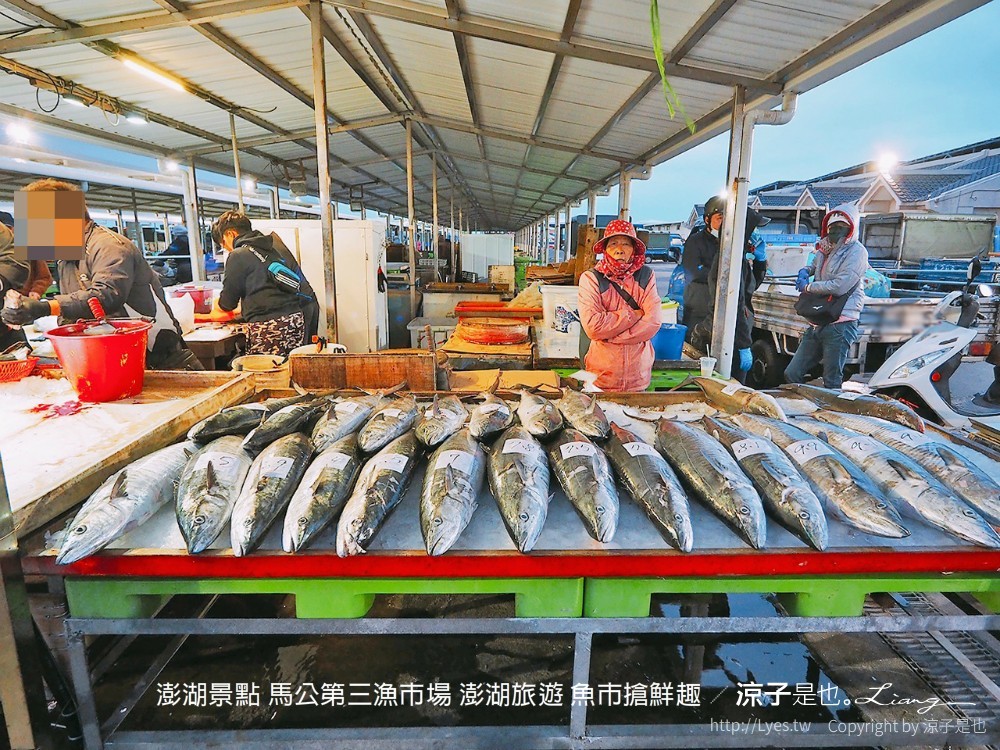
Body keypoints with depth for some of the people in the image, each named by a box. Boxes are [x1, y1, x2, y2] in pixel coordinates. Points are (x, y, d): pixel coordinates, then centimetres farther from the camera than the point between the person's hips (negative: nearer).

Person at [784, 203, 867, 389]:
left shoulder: (856, 251, -7)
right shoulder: (825, 249, 16)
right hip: (818, 323, 8)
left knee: (831, 383, -4)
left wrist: (808, 286, -6)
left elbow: (840, 286, -19)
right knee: (792, 374, 8)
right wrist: (805, 271, 15)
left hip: (840, 324, -8)